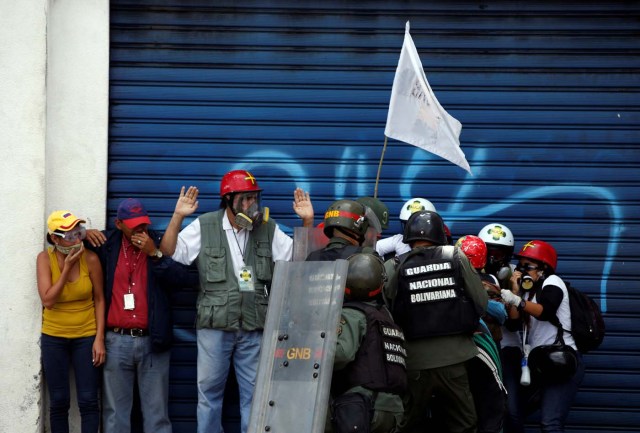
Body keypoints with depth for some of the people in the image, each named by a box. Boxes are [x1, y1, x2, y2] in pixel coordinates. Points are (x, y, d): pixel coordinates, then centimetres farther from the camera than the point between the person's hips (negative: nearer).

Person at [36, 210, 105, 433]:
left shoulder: (90, 259, -10)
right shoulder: (45, 259, -8)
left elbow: (99, 299, -2)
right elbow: (47, 300, -15)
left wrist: (99, 339, -7)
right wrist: (67, 267, -20)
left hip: (86, 337, -1)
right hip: (54, 338, 1)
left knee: (88, 401, -2)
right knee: (59, 402, 5)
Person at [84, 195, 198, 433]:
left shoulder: (159, 245, 4)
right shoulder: (107, 244, 7)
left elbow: (188, 278, -7)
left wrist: (155, 254, -13)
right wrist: (85, 234, -2)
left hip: (152, 342, -1)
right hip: (116, 341, 1)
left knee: (157, 413, 3)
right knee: (114, 413, 4)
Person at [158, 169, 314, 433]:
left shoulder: (268, 229, 7)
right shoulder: (204, 227, 0)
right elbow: (169, 253, -4)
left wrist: (307, 222, -8)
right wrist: (178, 216, -17)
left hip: (255, 327, 2)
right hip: (215, 325, -2)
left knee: (255, 393, 6)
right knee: (209, 391, 5)